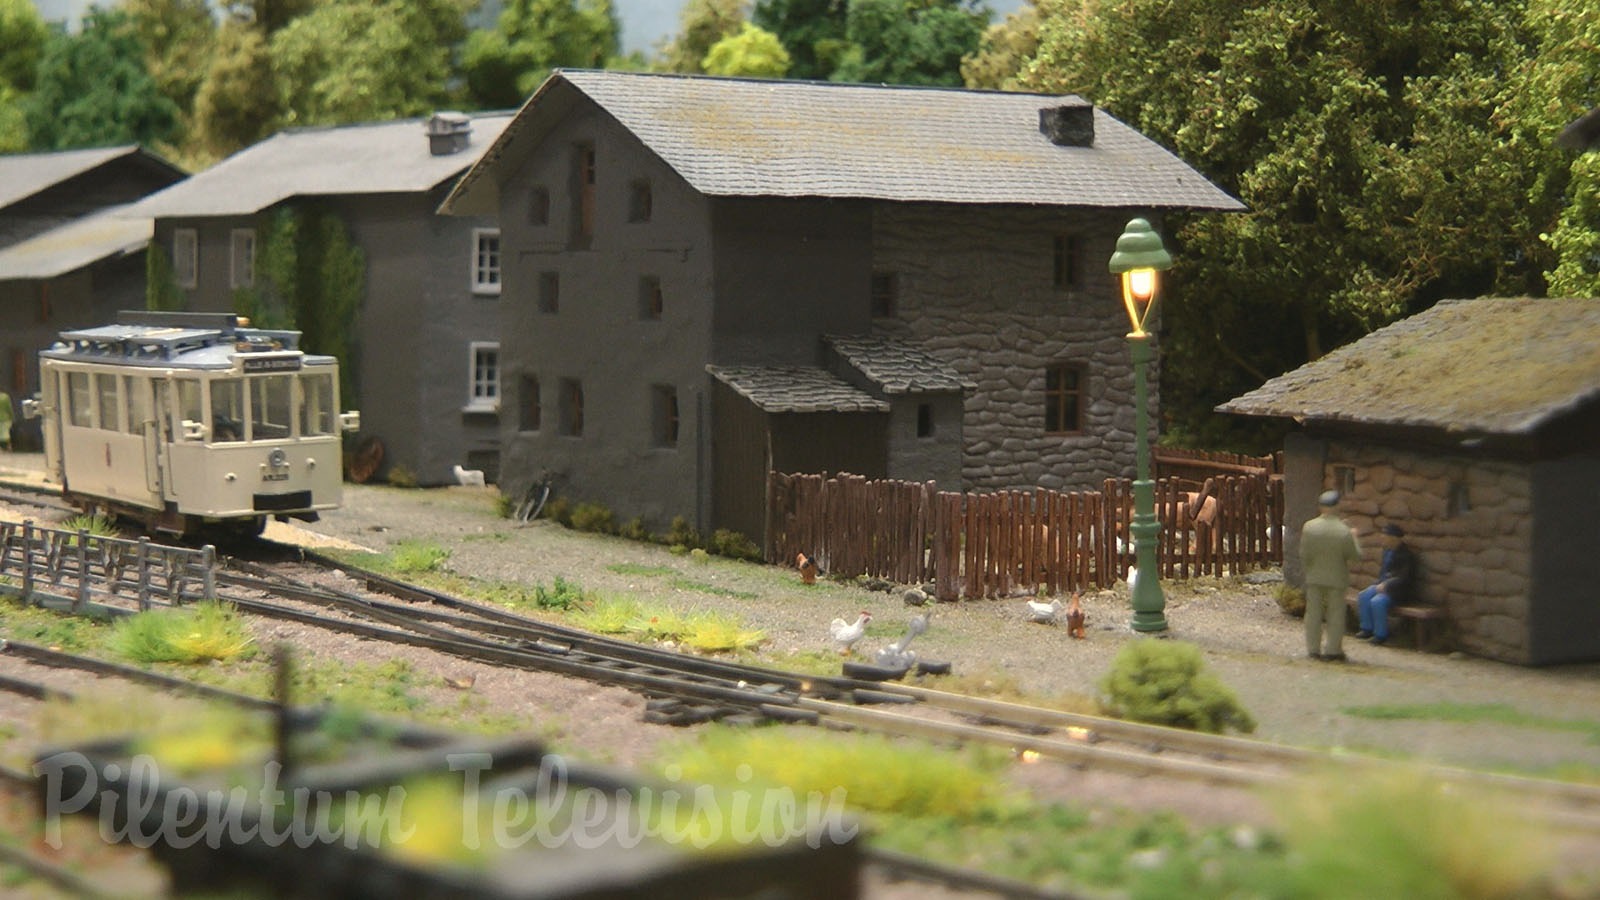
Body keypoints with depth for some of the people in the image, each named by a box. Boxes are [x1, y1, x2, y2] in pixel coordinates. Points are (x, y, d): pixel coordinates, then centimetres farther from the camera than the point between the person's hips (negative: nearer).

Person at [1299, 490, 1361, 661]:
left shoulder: (1309, 527, -12)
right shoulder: (1344, 531, -17)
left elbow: (1304, 555, -7)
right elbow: (1355, 555, -8)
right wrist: (1353, 538, 8)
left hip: (1314, 578, 2)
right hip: (1336, 578, -2)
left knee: (1313, 614, 10)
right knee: (1335, 614, 9)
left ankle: (1313, 649, 14)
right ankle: (1332, 650, 11)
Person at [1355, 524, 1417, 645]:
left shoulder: (1406, 554, -16)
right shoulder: (1387, 550, 10)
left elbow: (1404, 578, -18)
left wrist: (1386, 585, -22)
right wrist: (1381, 583, 4)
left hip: (1398, 590, -9)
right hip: (1384, 584, 9)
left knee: (1377, 602, -29)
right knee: (1363, 596, -8)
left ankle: (1381, 634, -16)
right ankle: (1367, 628, 1)